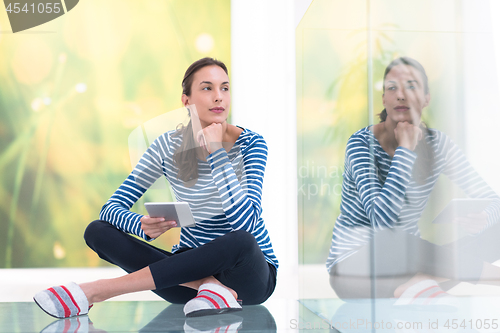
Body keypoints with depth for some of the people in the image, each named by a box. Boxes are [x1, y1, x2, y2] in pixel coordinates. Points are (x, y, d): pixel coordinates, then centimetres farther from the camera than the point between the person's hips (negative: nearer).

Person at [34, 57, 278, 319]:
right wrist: (143, 226, -29)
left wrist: (216, 153, -25)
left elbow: (247, 223, -26)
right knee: (98, 231, -13)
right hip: (192, 264, 3)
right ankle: (209, 287, -28)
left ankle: (97, 290, -32)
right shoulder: (168, 146, -3)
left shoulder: (250, 144, -12)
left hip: (251, 273, -3)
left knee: (239, 241, -39)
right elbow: (110, 208, -6)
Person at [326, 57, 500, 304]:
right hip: (354, 265, -5)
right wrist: (405, 150, -26)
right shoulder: (362, 143, -16)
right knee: (392, 242, -39)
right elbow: (381, 218, -30)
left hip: (407, 263, 5)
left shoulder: (437, 144, -1)